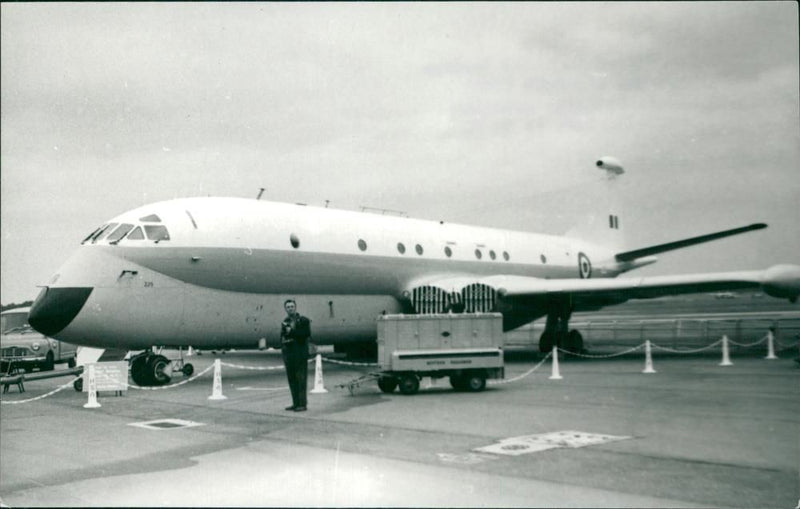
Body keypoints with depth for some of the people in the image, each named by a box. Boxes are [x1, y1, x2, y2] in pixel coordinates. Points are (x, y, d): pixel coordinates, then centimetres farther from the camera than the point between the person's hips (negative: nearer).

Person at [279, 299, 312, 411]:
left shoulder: (303, 320, 0)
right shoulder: (284, 322, 16)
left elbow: (307, 333, -14)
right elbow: (282, 337, 19)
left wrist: (291, 332, -13)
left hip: (300, 354, -6)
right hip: (288, 355, 6)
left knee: (301, 379, -6)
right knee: (292, 379, 7)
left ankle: (303, 403, -4)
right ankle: (296, 403, 14)